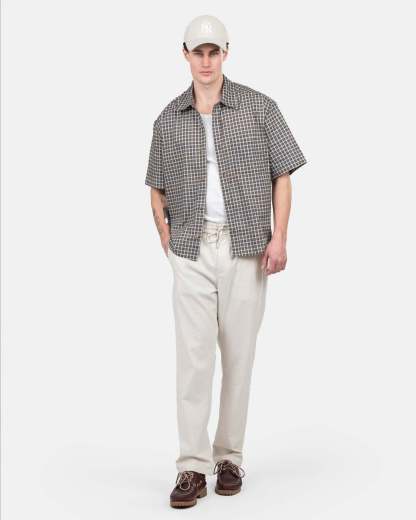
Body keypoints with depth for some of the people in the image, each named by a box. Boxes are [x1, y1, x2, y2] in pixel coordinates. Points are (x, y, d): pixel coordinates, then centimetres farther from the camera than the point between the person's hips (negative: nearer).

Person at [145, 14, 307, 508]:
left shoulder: (259, 107, -2)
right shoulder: (168, 120, 5)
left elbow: (282, 175, 1)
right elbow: (157, 188, 15)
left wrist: (279, 237, -9)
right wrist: (166, 240, 2)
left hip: (246, 249, -1)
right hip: (192, 251, 1)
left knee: (238, 354, 5)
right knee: (193, 354, -7)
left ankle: (229, 457, 18)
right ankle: (192, 467, -3)